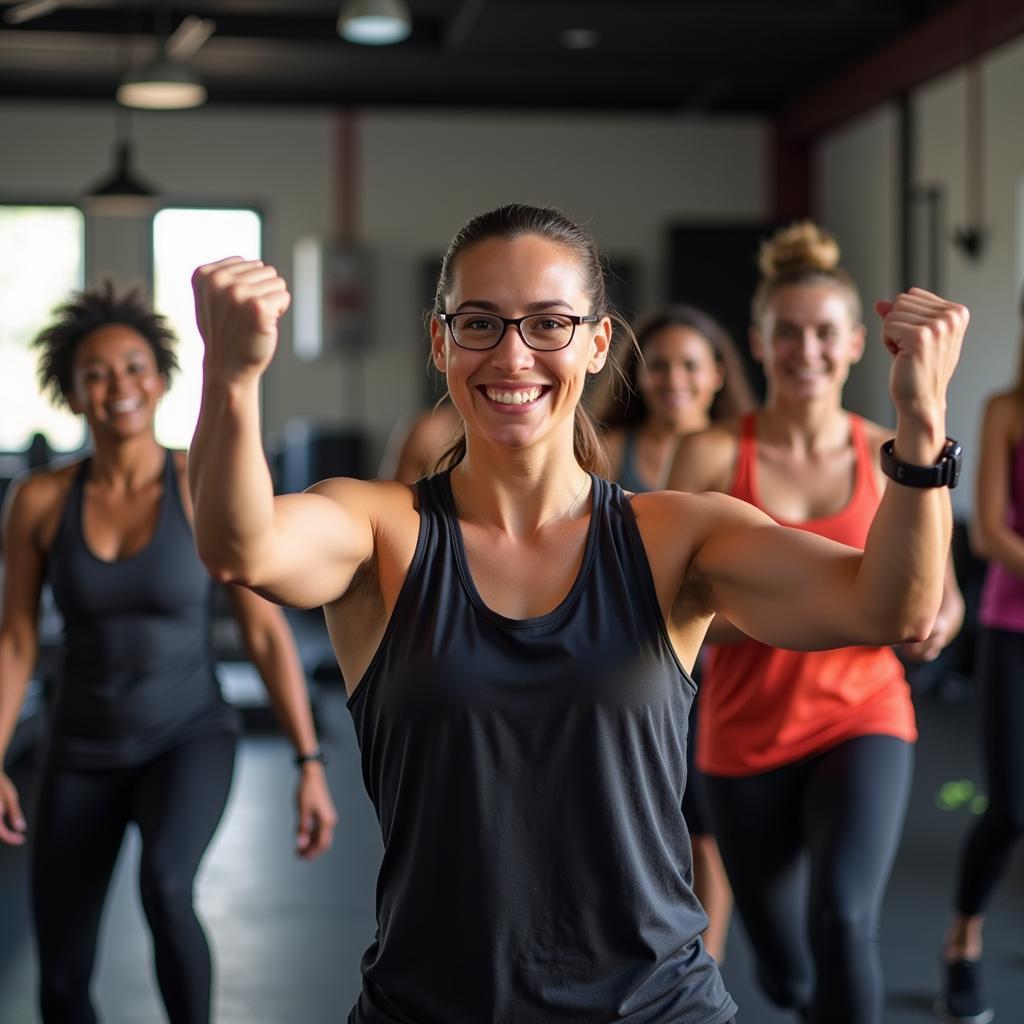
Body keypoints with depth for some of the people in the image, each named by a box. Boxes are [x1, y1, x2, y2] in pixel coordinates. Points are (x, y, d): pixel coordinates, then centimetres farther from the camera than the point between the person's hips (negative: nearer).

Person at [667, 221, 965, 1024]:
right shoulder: (711, 456, -9)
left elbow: (939, 595, 5)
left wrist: (936, 623, -18)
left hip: (863, 718, 0)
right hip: (746, 734, 0)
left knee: (842, 921, -26)